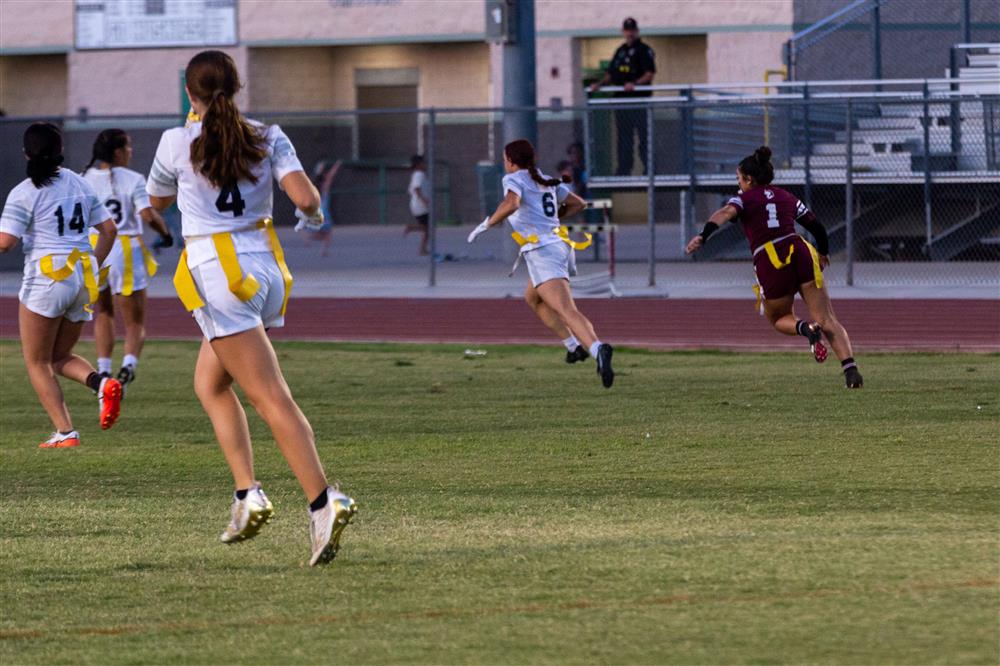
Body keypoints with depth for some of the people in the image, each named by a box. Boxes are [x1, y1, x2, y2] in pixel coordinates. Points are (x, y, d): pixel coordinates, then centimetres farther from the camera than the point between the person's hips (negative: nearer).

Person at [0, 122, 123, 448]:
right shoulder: (79, 184, 10)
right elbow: (109, 229, 11)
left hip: (47, 276, -6)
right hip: (83, 279, 6)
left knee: (37, 361, 7)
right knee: (60, 357, 19)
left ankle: (65, 432, -3)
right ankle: (102, 383, -11)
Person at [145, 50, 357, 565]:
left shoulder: (178, 143, -3)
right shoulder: (268, 138, 3)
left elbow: (156, 200, 15)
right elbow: (306, 198, -9)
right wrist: (313, 218, 15)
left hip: (215, 270, -5)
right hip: (265, 268, 5)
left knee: (272, 398, -11)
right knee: (209, 383, 21)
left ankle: (323, 502, -23)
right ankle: (247, 492, 9)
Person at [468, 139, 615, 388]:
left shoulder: (515, 179, -1)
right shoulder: (547, 181, 21)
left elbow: (511, 204, -23)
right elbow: (578, 203, 29)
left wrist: (487, 224, -10)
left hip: (542, 250, -8)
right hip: (559, 244, 8)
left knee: (567, 311, -22)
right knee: (532, 298, 32)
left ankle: (597, 348, -45)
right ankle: (575, 346, 22)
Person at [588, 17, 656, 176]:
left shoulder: (644, 50, -2)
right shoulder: (620, 51, 20)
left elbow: (650, 73, -11)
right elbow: (611, 74, 22)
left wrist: (635, 83, -24)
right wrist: (600, 84, 5)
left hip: (639, 97, -7)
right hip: (621, 98, 7)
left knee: (643, 137, -8)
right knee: (623, 138, 7)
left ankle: (649, 169, -6)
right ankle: (623, 170, 10)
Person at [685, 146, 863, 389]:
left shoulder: (745, 198, 10)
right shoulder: (786, 197, 22)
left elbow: (725, 213, -12)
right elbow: (816, 226, 24)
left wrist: (703, 236, -28)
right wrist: (823, 254, 43)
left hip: (770, 264, -3)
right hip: (800, 252, 3)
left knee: (779, 320, 22)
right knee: (827, 321, 1)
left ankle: (806, 328, -12)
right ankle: (850, 368, -20)